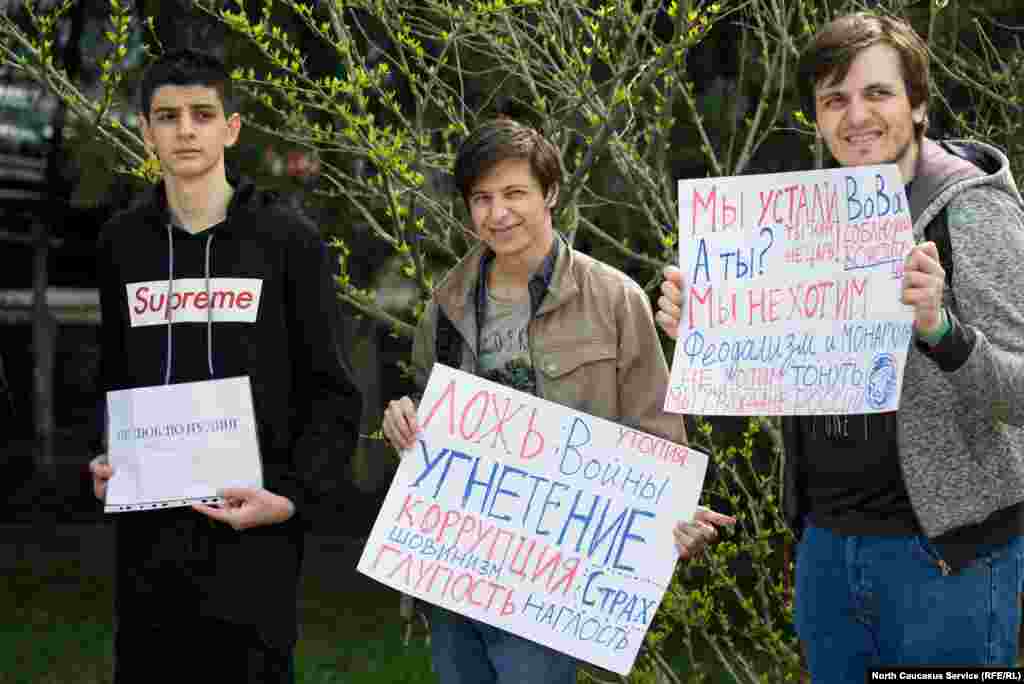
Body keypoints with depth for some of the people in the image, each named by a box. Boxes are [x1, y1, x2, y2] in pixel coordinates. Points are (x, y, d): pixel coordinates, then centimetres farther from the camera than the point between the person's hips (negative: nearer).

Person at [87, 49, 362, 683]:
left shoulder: (287, 239, -2)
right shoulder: (123, 242, 9)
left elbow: (333, 393, -3)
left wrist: (295, 498, -15)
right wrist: (107, 462, 4)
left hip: (251, 529, -3)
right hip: (149, 532, 4)